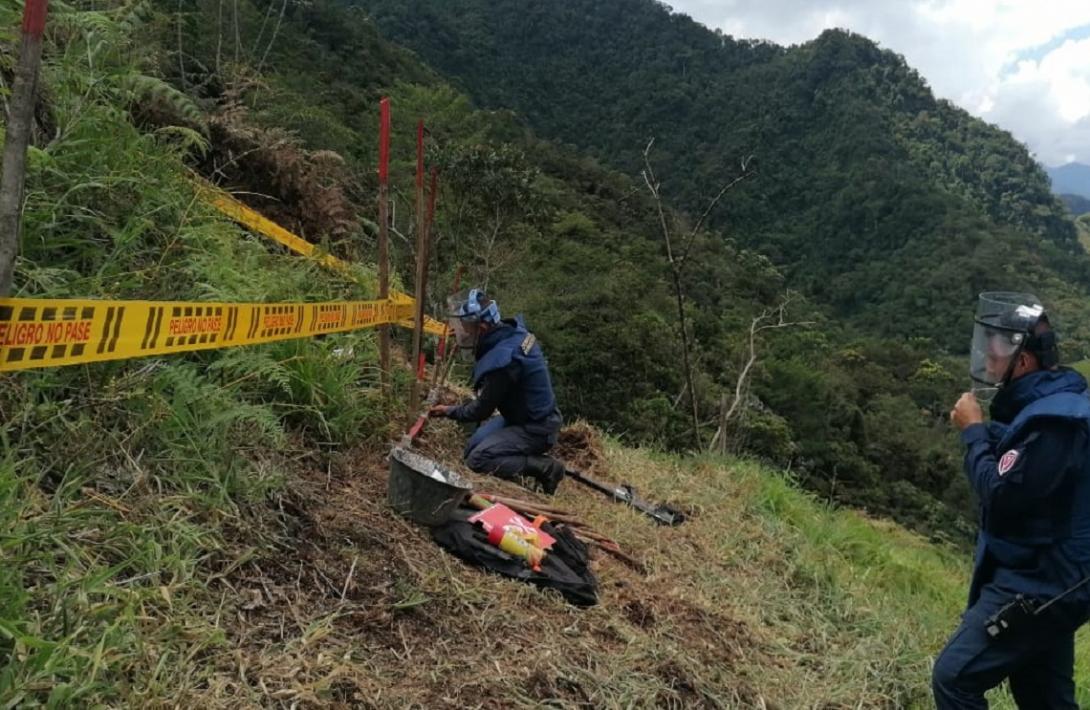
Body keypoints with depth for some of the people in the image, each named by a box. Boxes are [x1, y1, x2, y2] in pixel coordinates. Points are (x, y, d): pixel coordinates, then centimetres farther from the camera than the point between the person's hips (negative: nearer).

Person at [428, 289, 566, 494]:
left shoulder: (501, 361, -31)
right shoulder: (512, 329, -6)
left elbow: (481, 410, -18)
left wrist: (450, 411, -1)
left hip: (535, 430, -9)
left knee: (477, 460, -17)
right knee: (473, 447, 12)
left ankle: (545, 468, -8)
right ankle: (533, 457, 13)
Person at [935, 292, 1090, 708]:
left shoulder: (1054, 418, -23)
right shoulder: (1051, 404, 11)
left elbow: (1000, 495, -25)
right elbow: (1015, 469, 16)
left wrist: (974, 432, -14)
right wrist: (986, 432, 0)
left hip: (1037, 585, -10)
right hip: (1048, 579, 10)